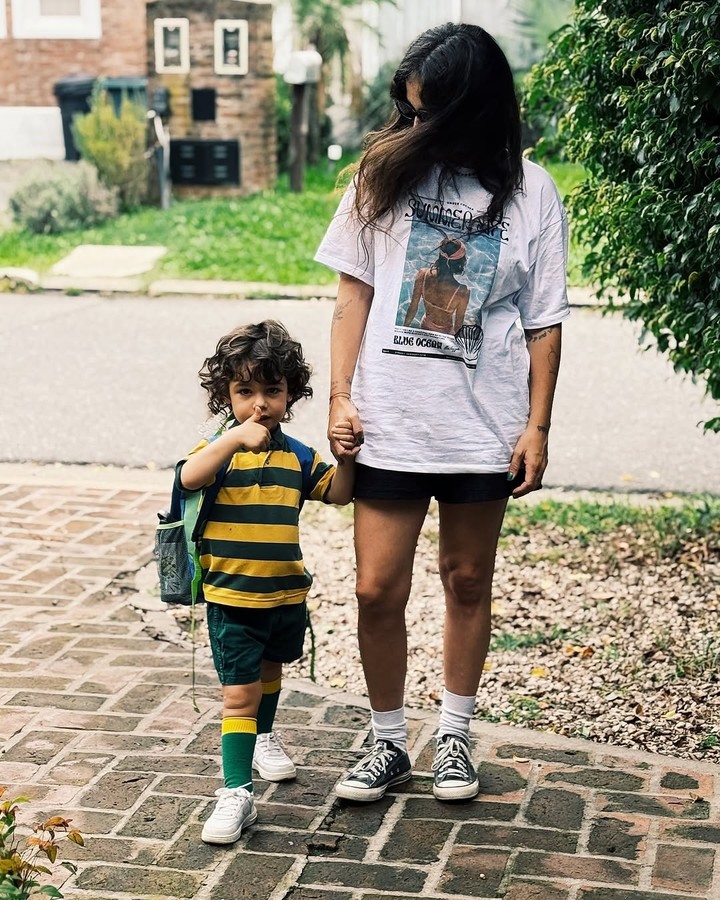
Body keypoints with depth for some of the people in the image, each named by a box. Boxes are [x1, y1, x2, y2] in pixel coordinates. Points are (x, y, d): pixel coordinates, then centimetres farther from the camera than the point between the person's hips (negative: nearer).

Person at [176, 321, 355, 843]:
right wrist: (235, 439, -41)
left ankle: (264, 737, 53)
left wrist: (346, 455, -12)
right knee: (239, 691, -8)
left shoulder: (297, 456, 3)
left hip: (287, 594, 5)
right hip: (231, 598, -5)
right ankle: (237, 793, -6)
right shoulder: (220, 449, -10)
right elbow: (188, 478, -30)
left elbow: (338, 493, 6)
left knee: (270, 671, 27)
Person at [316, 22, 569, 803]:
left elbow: (543, 322, 1)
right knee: (377, 589, 1)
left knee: (467, 582, 13)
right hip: (388, 423, 1)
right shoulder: (387, 173, 1)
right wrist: (340, 397, -3)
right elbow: (353, 292, 4)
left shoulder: (528, 191, -2)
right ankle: (387, 743, 21)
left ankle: (454, 738, 30)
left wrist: (537, 426, -3)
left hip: (483, 429, 0)